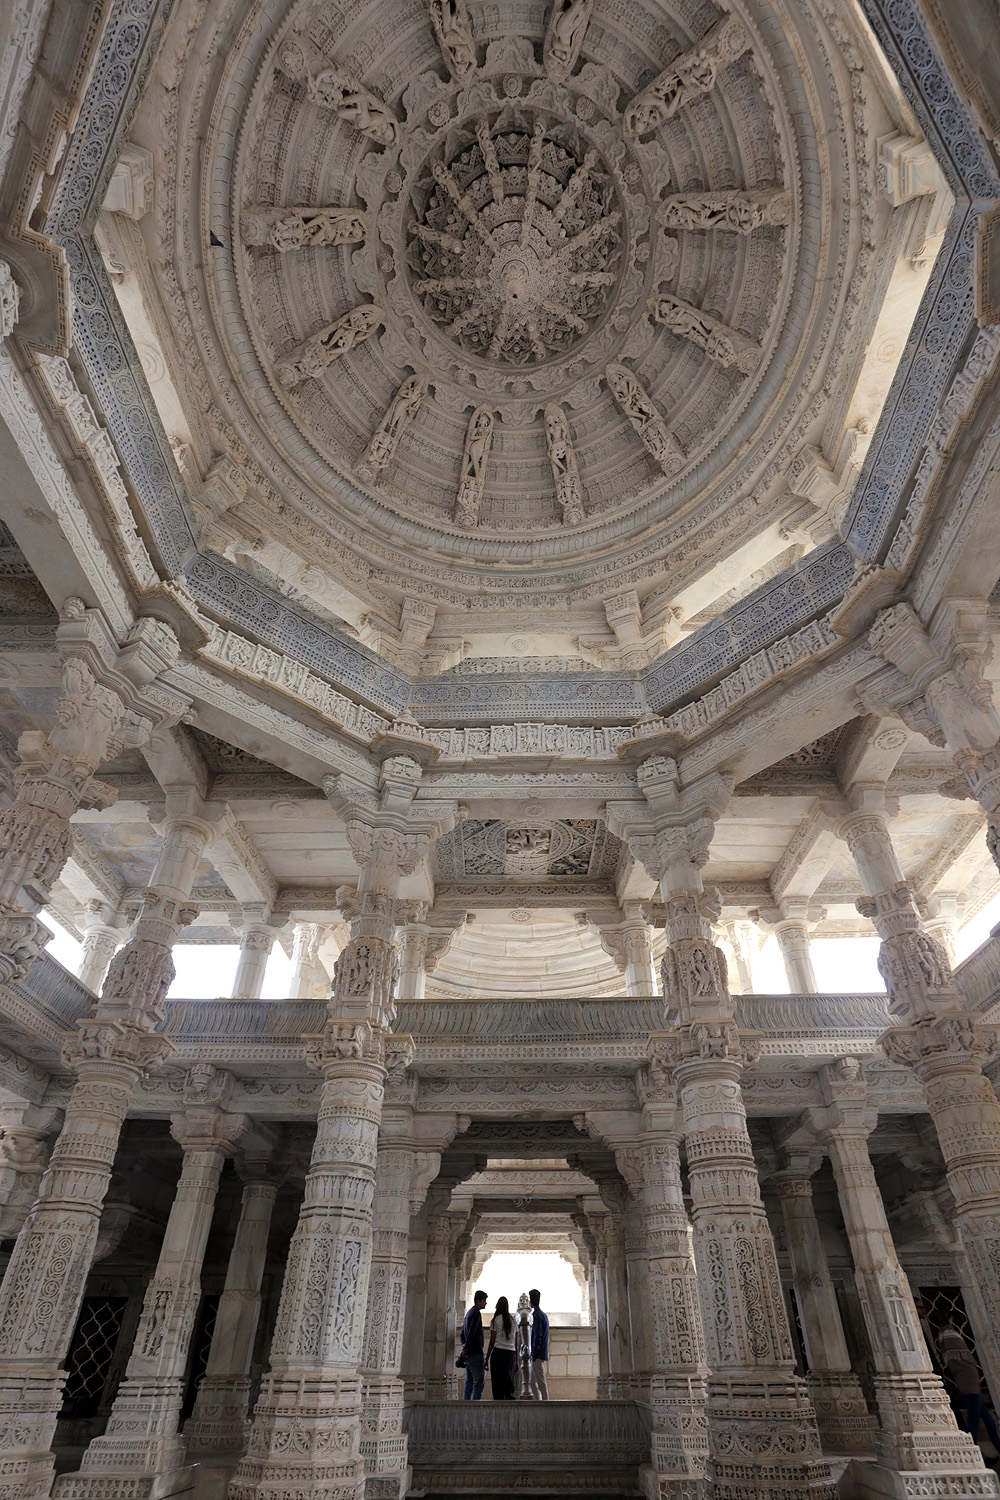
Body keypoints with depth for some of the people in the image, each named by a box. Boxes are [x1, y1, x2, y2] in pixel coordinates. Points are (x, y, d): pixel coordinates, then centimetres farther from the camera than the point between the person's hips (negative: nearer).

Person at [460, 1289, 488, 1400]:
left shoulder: (469, 1312, 20)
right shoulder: (476, 1313, -11)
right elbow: (471, 1332, -19)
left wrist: (464, 1346, 13)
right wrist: (466, 1348, -13)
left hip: (469, 1353, 10)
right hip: (475, 1353, -10)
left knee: (469, 1381, 10)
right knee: (479, 1381, -9)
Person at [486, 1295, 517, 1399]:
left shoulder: (496, 1320, -1)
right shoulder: (513, 1321, 11)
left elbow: (492, 1341, -3)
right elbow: (516, 1342, 11)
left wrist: (487, 1358, 3)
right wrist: (517, 1361, 15)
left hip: (498, 1353, -4)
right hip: (510, 1353, 4)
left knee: (497, 1383, 3)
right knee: (509, 1381, 10)